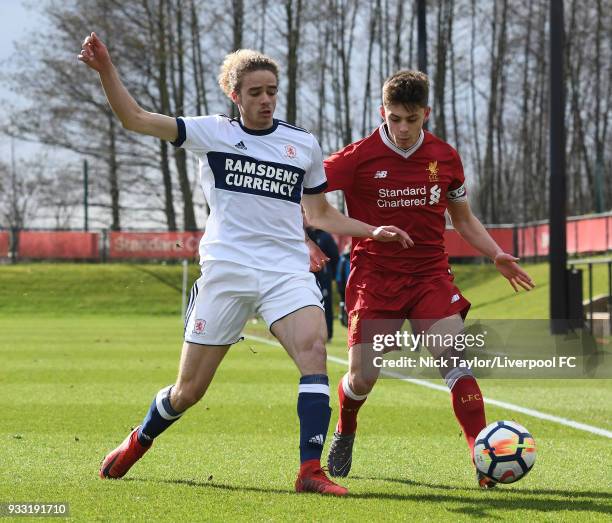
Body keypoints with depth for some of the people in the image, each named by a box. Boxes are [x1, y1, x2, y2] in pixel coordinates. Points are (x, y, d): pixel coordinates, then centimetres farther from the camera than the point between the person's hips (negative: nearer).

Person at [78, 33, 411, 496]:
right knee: (189, 391, 4)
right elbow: (135, 118, -1)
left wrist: (372, 231, 9)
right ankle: (139, 442, 35)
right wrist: (105, 68, -13)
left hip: (287, 271, 2)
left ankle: (311, 470, -28)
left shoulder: (303, 144, 11)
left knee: (313, 347, -27)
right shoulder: (212, 132, 4)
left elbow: (320, 214, 22)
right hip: (225, 271, -1)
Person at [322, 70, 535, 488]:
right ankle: (344, 435, 32)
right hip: (374, 276, -1)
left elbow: (463, 219, 17)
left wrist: (497, 255, 3)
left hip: (430, 274, 2)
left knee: (455, 358, -19)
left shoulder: (445, 157, 3)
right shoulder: (360, 157, -8)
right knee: (362, 377, -2)